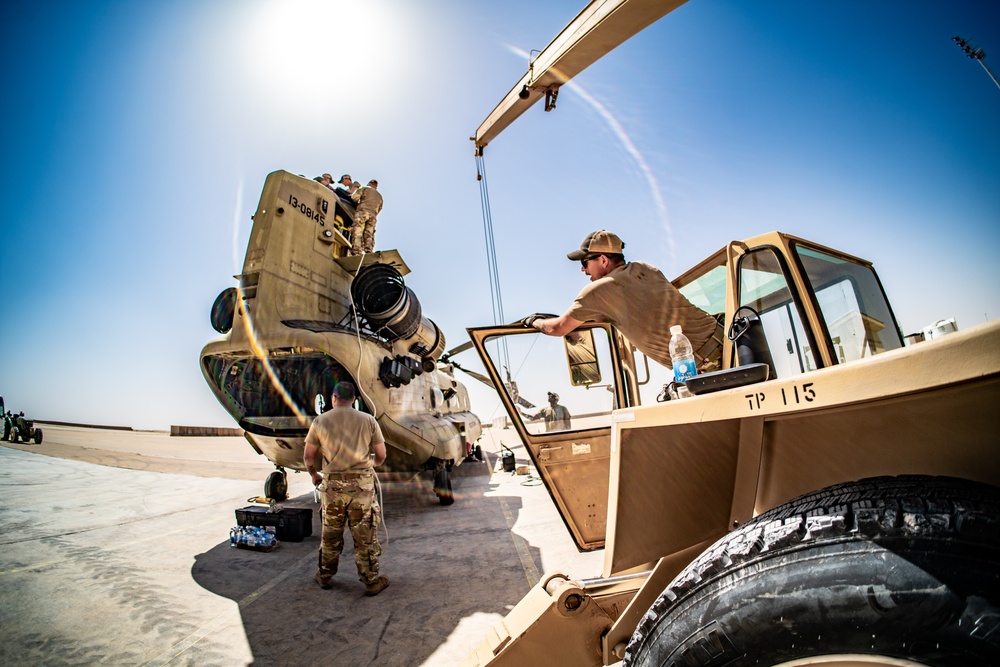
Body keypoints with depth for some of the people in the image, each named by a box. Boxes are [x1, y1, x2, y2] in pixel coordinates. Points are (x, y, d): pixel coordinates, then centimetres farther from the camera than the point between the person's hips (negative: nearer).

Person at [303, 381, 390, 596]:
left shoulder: (320, 421, 1)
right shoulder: (367, 420, -2)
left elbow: (308, 456, 5)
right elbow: (381, 455, 2)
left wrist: (314, 475, 24)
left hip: (332, 484, 2)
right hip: (362, 483, -1)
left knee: (331, 534, 20)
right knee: (365, 536, 9)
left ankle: (325, 576, 36)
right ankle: (371, 581, 18)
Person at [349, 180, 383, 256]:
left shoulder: (365, 189, 16)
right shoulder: (380, 196, 30)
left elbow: (355, 197, 4)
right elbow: (379, 209, 26)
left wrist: (358, 202, 24)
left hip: (362, 212, -4)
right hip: (372, 216, 5)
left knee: (357, 233, -12)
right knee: (369, 235, -1)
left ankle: (356, 252, -28)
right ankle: (369, 253, -17)